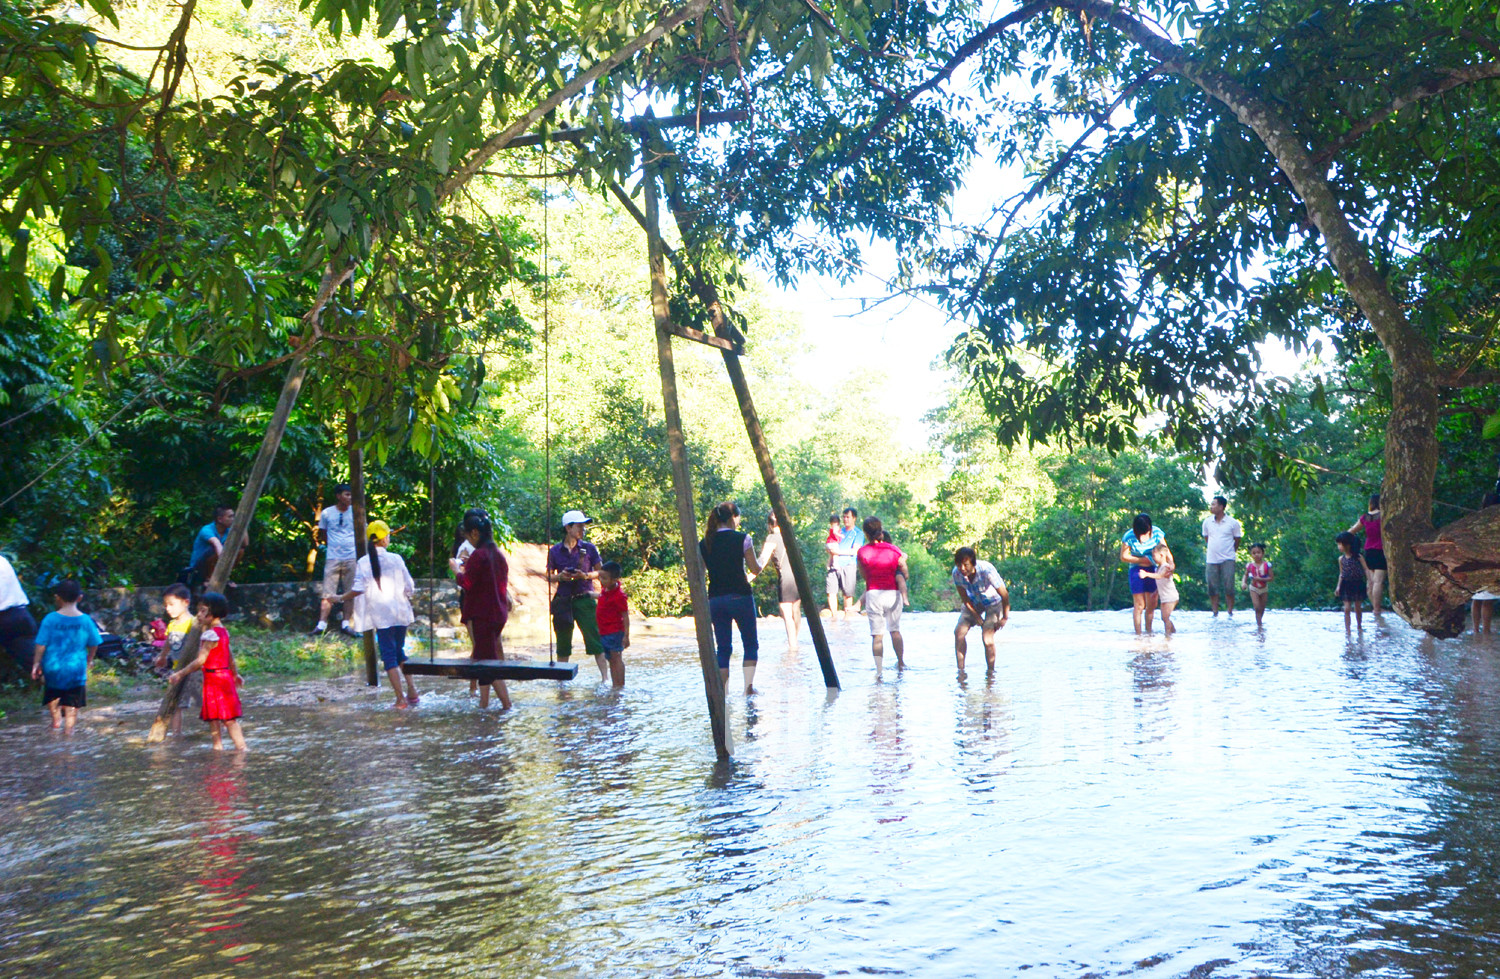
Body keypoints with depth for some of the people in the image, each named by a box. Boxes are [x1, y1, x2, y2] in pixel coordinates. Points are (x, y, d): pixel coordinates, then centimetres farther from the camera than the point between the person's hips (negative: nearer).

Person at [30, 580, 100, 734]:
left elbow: (41, 645, -10)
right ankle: (68, 728, 8)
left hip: (53, 667, 0)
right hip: (76, 668, 0)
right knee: (73, 704, 9)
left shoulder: (50, 619, -12)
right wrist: (89, 660, 20)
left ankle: (56, 718, 19)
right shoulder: (86, 620, -7)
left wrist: (36, 664, 2)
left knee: (52, 694, 26)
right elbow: (94, 645, 2)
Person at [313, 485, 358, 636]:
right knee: (329, 592, -5)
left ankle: (346, 624, 9)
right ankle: (322, 624, -5)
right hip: (333, 557, -2)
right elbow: (322, 534, 13)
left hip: (352, 557, 2)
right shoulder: (327, 513, 2)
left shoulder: (355, 512, 4)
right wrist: (333, 544, 4)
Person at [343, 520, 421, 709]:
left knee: (389, 655, 3)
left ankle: (400, 699, 0)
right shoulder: (395, 559, -3)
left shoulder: (363, 563, -7)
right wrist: (407, 594, 21)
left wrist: (341, 598, 3)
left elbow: (358, 589, -13)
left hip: (381, 615, -2)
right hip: (400, 612, 2)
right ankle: (412, 691, 19)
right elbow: (409, 587, -1)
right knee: (399, 651, 20)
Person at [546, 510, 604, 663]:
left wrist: (585, 575, -13)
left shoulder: (589, 548, 3)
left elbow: (599, 572, 6)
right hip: (563, 601, 2)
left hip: (585, 599, -1)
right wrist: (560, 576, -10)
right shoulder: (555, 551, 5)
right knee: (563, 642, 8)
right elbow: (549, 576, 11)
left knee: (594, 638, -8)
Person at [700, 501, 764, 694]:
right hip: (740, 596, -4)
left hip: (715, 599, 4)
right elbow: (755, 569, 0)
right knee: (750, 643, 10)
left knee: (723, 648, 9)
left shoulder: (704, 544, 5)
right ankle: (749, 685, -1)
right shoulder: (742, 539, -6)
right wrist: (762, 559, 19)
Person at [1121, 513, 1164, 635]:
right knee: (1139, 605, -5)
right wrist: (1142, 560, -16)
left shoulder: (1156, 532, -7)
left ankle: (1148, 631, 23)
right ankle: (1138, 634, 2)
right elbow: (1123, 557, -8)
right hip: (1137, 570, -4)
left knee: (1152, 604, 9)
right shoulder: (1129, 536, -15)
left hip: (1153, 570, 4)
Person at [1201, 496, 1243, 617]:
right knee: (1212, 588, 3)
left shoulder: (1233, 522, -4)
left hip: (1227, 560, -3)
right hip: (1211, 560, 3)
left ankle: (1230, 612, 7)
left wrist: (1230, 551, 11)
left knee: (1229, 588, -3)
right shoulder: (1207, 521, 6)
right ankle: (1215, 613, 12)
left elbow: (1237, 540, 7)